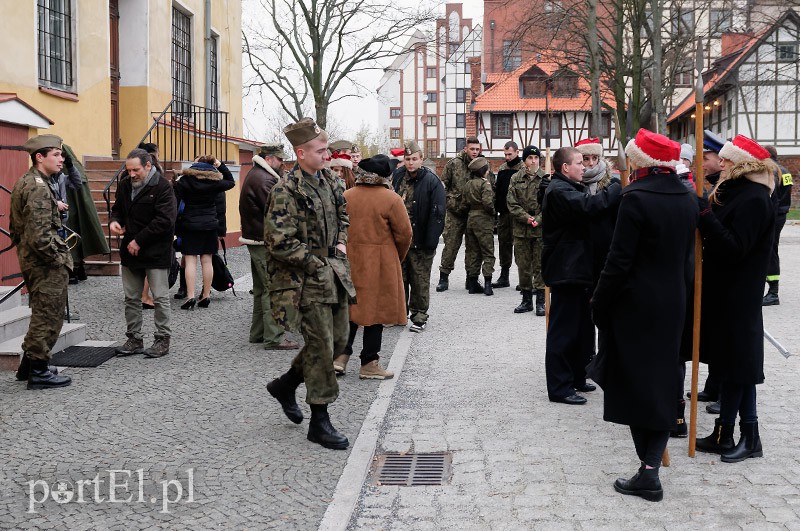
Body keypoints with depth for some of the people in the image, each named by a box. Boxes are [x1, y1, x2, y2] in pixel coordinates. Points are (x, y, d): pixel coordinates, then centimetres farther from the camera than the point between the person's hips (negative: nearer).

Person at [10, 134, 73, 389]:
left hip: (30, 260, 10)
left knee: (41, 315, 20)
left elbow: (15, 225, 21)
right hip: (46, 263, -10)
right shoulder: (38, 188, -20)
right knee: (48, 317, -1)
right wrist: (58, 258, -16)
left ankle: (28, 365, 29)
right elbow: (39, 235, -26)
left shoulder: (23, 183, 13)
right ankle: (39, 371, 7)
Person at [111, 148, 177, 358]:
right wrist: (115, 221, -2)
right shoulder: (125, 185, 9)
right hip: (130, 252, 7)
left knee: (160, 298, 0)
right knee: (131, 298, 12)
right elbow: (117, 208, 23)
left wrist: (139, 241, -18)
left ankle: (163, 339, 11)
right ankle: (134, 339, 21)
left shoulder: (163, 187, -13)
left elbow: (164, 221, -20)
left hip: (156, 252, -7)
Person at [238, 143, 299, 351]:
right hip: (265, 242, -11)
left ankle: (258, 332, 26)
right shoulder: (263, 179, -17)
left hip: (257, 240, 11)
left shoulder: (255, 175, 17)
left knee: (262, 288, 18)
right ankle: (274, 338, -7)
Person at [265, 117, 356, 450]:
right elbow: (280, 243, -21)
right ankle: (319, 422, 8)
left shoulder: (328, 180, 9)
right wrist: (316, 263, -15)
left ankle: (286, 385, 34)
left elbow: (343, 213, 27)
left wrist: (341, 242, 8)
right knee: (321, 347, -4)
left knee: (339, 340, 14)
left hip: (334, 273, 8)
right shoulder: (287, 191, -16)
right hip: (307, 280, -8)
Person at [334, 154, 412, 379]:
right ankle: (369, 364, 11)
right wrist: (398, 258, 10)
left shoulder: (346, 196, 2)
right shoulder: (391, 198, -10)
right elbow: (404, 234, -7)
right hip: (380, 264, -4)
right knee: (376, 309, 5)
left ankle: (340, 356, 9)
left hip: (349, 261, 4)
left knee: (351, 308, 15)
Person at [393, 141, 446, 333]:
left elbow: (437, 214, -12)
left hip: (420, 242, -5)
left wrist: (431, 241, -18)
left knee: (420, 280, 4)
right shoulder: (397, 177, 5)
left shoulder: (431, 181, -9)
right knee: (399, 278, 14)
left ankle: (419, 316, 15)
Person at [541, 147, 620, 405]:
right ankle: (559, 387, 3)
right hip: (565, 270, -11)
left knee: (581, 327, 17)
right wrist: (618, 187, -27)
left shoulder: (571, 188, 19)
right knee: (564, 329, -4)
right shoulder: (559, 190, -16)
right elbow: (589, 206, -32)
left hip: (575, 268, 11)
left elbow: (589, 207, 12)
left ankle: (575, 378, 28)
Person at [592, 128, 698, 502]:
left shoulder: (637, 198, -17)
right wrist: (680, 293, 19)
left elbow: (619, 260, -17)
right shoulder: (687, 200, 5)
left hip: (635, 305, -6)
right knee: (662, 381, 12)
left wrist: (600, 303, -8)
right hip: (672, 304, 6)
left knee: (635, 384, 2)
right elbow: (688, 257, 11)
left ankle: (648, 475, 3)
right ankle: (652, 467, 14)